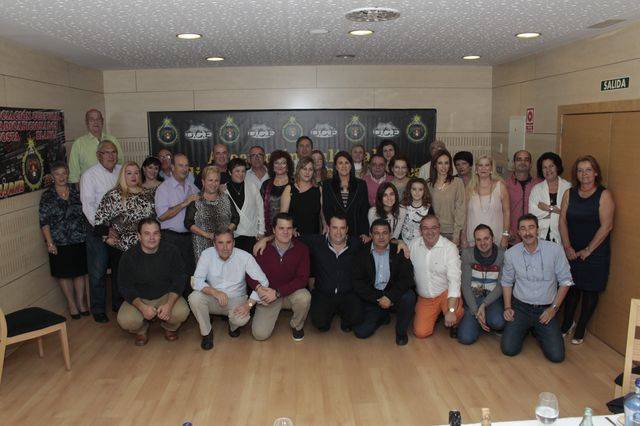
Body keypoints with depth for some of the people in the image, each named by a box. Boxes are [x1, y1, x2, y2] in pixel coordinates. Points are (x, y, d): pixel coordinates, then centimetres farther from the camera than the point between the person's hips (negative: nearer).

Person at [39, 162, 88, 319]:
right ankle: (71, 303, 23)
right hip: (59, 243, -2)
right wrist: (50, 242, -12)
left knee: (80, 272, 10)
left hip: (79, 240, 2)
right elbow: (44, 222, -6)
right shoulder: (47, 196, -4)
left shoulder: (76, 191, 2)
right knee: (64, 274, 8)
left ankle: (80, 302, 25)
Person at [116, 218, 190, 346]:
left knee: (182, 313, -29)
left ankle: (170, 327, 10)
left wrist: (169, 304, -24)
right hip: (138, 298, 0)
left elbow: (178, 281, -7)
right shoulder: (128, 257, -10)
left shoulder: (171, 251, -9)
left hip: (166, 296, 0)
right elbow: (125, 287, -8)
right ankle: (141, 330, 10)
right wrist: (142, 307, -25)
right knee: (125, 320, -28)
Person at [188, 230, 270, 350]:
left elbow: (263, 282, -16)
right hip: (213, 299, 2)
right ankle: (206, 332, -2)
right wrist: (215, 292, -35)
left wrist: (249, 304, -27)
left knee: (241, 319, -32)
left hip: (236, 300, -1)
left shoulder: (245, 257, -15)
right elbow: (197, 281, -17)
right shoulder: (207, 254, -11)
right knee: (194, 297, -28)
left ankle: (233, 326, 9)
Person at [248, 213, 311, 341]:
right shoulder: (263, 248, -10)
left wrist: (278, 292, -23)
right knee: (259, 334, -16)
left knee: (304, 297, -35)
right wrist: (259, 288, -25)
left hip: (291, 293, 0)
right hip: (268, 296, 0)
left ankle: (297, 326, -1)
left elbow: (302, 278, -15)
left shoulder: (301, 249, -11)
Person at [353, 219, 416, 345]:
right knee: (360, 332, -16)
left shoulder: (399, 252, -2)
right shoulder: (362, 254, -1)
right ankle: (383, 316, 18)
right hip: (371, 298, 0)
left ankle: (401, 331, -4)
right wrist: (378, 299, -17)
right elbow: (358, 283, -6)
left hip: (394, 295, 0)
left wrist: (390, 297, -24)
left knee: (409, 296, -32)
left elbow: (406, 278, -12)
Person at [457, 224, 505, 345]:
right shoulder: (467, 253, -7)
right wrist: (476, 312, -16)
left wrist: (484, 305, -19)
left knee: (497, 322, -34)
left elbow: (501, 285, -7)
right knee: (466, 338, -17)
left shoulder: (502, 255, -8)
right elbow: (466, 285, -7)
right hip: (472, 297, 1)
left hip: (493, 297, 0)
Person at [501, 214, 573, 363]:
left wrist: (553, 308, -6)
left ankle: (538, 331, 21)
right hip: (520, 307, 1)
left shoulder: (555, 250, -10)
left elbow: (565, 281, -2)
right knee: (508, 349, -12)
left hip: (546, 309, 0)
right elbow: (506, 282, 9)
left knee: (556, 356, -11)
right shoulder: (511, 253, -5)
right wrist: (507, 307, 0)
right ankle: (525, 329, 21)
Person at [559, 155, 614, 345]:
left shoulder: (604, 195, -8)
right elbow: (562, 221, 3)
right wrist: (567, 247, -6)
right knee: (572, 288, 10)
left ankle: (580, 329, 19)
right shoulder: (569, 194, 5)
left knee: (590, 291, 6)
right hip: (572, 252, 3)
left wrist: (588, 250, -12)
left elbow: (606, 226, -13)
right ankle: (567, 323, 27)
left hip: (595, 254, -3)